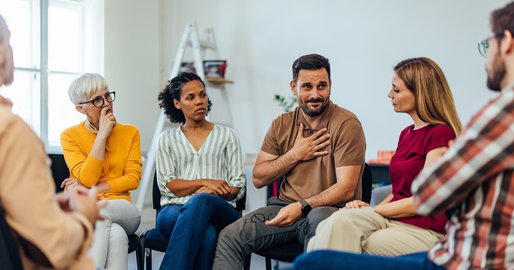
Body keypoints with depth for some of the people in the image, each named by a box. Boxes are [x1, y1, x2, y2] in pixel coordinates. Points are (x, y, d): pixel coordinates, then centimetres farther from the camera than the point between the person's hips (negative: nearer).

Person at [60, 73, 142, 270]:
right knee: (115, 233, -37)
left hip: (121, 211, 2)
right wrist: (102, 135, -11)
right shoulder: (70, 135, 2)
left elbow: (133, 179, 2)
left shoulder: (130, 132, 9)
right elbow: (86, 179, -10)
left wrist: (94, 189, -9)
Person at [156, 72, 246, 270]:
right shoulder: (167, 139, 18)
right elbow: (166, 185, 5)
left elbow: (238, 186, 10)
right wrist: (204, 182, -9)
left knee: (200, 202, -39)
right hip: (175, 210, 0)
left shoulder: (226, 135, 17)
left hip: (220, 211, 0)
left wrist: (213, 192, -12)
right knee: (205, 233, -38)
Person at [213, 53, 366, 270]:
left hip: (330, 210, -4)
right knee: (229, 236, -18)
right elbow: (258, 178, 9)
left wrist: (302, 206, -25)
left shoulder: (347, 124, -5)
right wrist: (295, 155, -5)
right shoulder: (281, 125, 11)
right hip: (285, 207, 4)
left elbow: (346, 189, -12)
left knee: (319, 218, -40)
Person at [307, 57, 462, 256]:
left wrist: (373, 210, -6)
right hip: (392, 219, 7)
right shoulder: (406, 133, 19)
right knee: (339, 221, -24)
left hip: (423, 230, -7)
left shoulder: (441, 134, -9)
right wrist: (369, 210, 2)